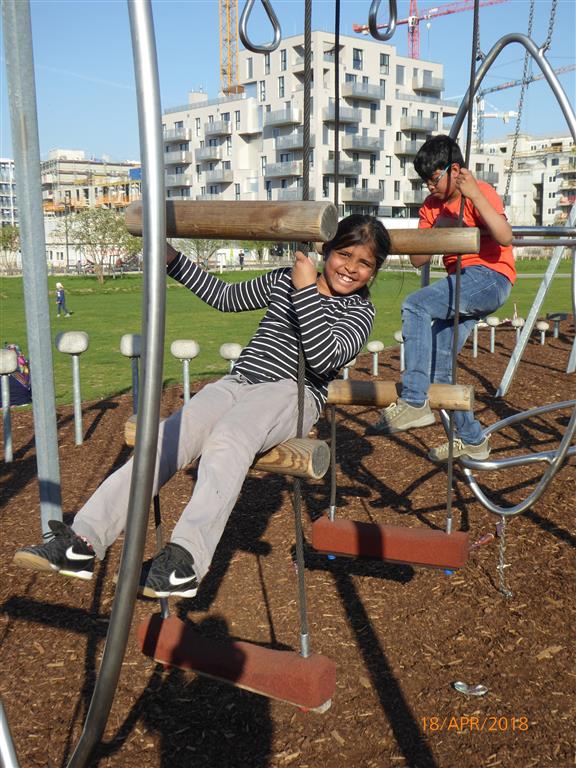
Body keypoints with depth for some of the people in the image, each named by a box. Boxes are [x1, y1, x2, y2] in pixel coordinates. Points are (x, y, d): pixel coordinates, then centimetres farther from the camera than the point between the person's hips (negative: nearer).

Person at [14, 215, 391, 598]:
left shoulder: (359, 309, 6)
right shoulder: (283, 280, 20)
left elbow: (326, 359, -13)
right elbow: (226, 297, 30)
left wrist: (306, 291, -16)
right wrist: (174, 259, 26)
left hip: (292, 394, -4)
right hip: (237, 383, 5)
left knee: (227, 438, -39)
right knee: (164, 439, -23)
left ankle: (188, 557, -47)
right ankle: (84, 540, -32)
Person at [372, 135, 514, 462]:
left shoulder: (480, 191, -8)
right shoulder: (432, 206, 13)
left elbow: (505, 238, -25)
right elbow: (418, 260, 8)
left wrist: (475, 195, -28)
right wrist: (437, 228, -7)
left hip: (490, 278, -8)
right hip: (461, 284, 8)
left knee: (415, 306, -28)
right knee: (437, 365, 2)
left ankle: (414, 402, -29)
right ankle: (472, 439, 16)